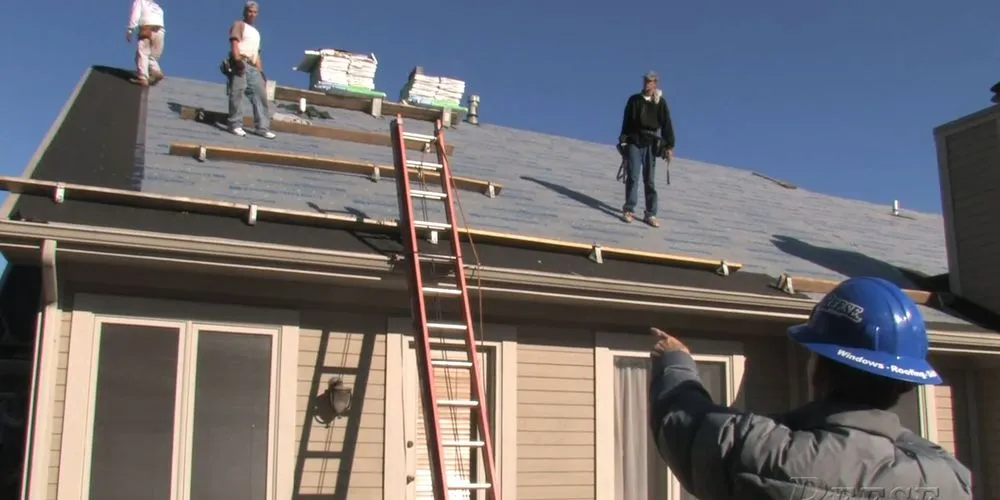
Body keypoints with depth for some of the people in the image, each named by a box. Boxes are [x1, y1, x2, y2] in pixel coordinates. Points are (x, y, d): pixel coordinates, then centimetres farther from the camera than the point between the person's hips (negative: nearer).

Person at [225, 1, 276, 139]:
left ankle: (261, 127, -2)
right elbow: (234, 43, -9)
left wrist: (261, 71, 19)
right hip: (240, 64, -8)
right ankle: (236, 125, -13)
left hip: (252, 67, 8)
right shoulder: (239, 25, 7)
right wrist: (237, 60, -24)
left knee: (260, 95, 0)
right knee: (237, 94, -12)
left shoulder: (256, 32, 30)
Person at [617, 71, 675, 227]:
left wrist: (669, 146, -4)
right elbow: (626, 122, 7)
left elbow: (667, 125, 2)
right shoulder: (634, 100, 6)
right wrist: (623, 141, 1)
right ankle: (628, 210, -6)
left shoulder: (661, 103, 4)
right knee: (633, 176, -9)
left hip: (651, 145, 0)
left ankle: (650, 214, 3)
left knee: (649, 180, 2)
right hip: (634, 142, 0)